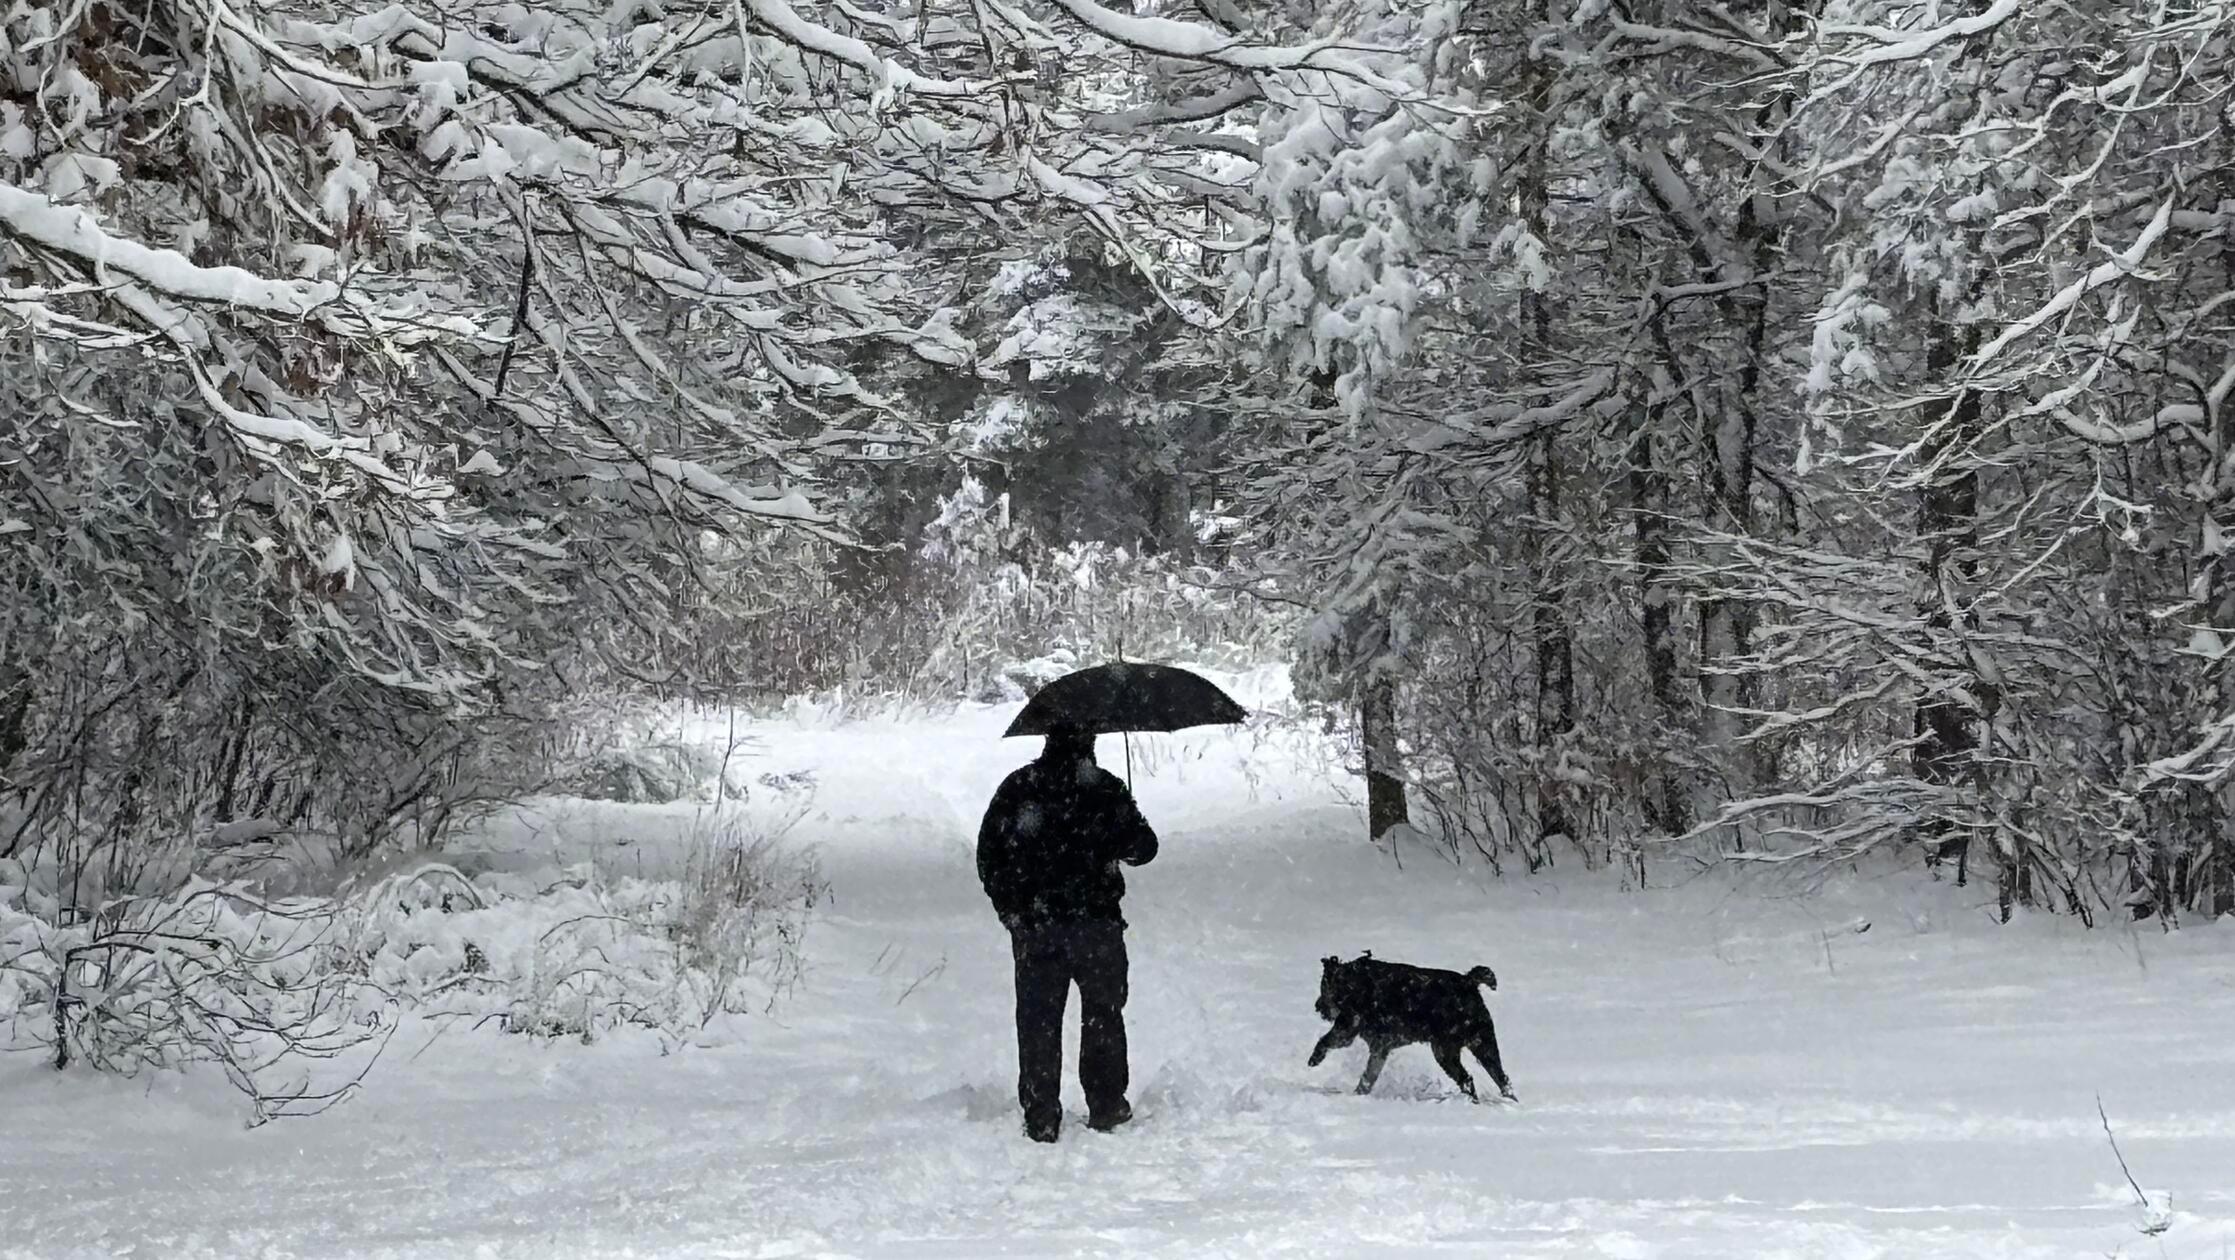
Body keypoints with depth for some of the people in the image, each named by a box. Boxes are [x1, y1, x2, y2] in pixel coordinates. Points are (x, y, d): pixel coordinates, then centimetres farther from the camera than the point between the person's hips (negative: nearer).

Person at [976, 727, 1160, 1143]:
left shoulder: (1016, 788, 1)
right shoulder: (1104, 788, -7)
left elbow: (988, 854, 4)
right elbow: (1143, 848, -4)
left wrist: (1009, 908, 13)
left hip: (1032, 925, 2)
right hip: (1095, 922, -2)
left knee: (1037, 1021, 7)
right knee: (1102, 1013, 14)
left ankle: (1041, 1119, 6)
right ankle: (1105, 1107, 16)